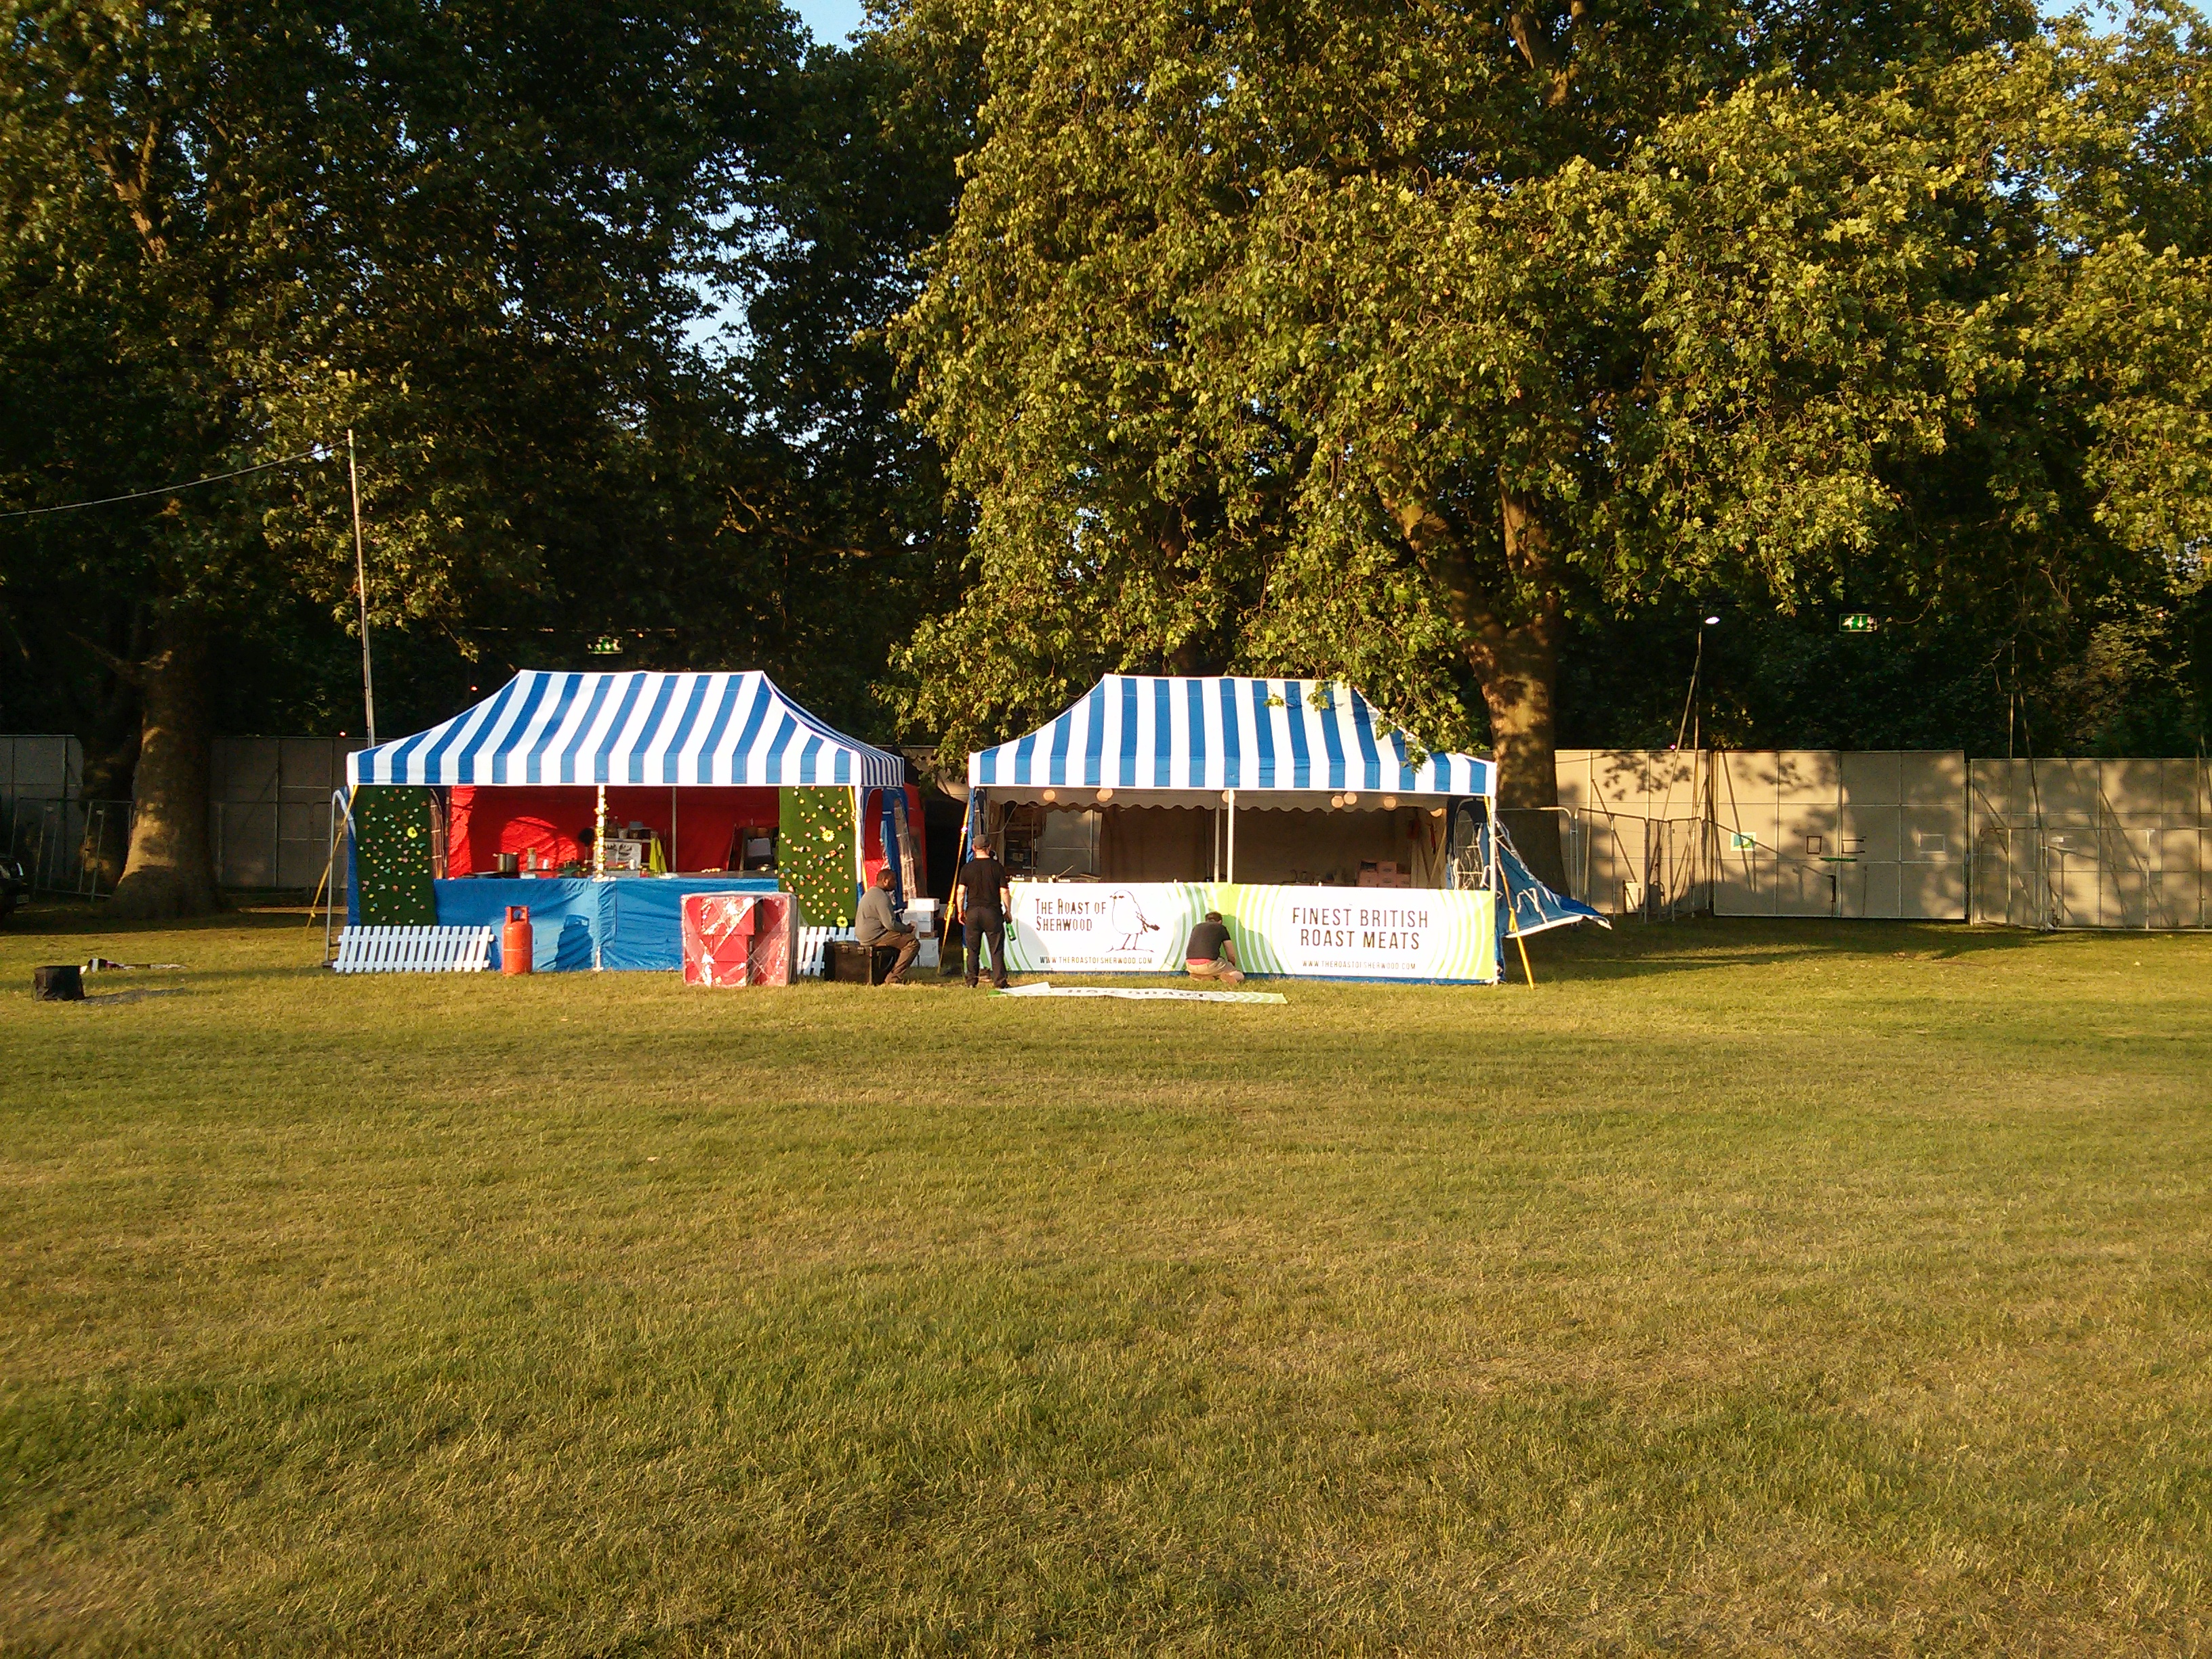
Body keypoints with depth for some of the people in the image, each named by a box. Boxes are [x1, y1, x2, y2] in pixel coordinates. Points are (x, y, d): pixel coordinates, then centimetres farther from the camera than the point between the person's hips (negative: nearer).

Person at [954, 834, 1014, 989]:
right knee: (997, 948, 1)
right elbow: (1004, 892, -4)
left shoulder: (967, 868, 2)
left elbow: (961, 891, -2)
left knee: (973, 948, 11)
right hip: (992, 912, -1)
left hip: (973, 912, 2)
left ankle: (971, 980, 11)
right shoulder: (997, 867, -2)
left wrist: (961, 911, 9)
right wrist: (1008, 911, 6)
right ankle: (999, 981, -3)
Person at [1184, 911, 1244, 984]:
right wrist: (1232, 968, 40)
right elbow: (1231, 956, 19)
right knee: (1239, 976, 12)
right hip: (1208, 965, -4)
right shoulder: (1221, 928, 16)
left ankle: (1197, 976, 4)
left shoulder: (1197, 927, 26)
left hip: (1191, 966, 4)